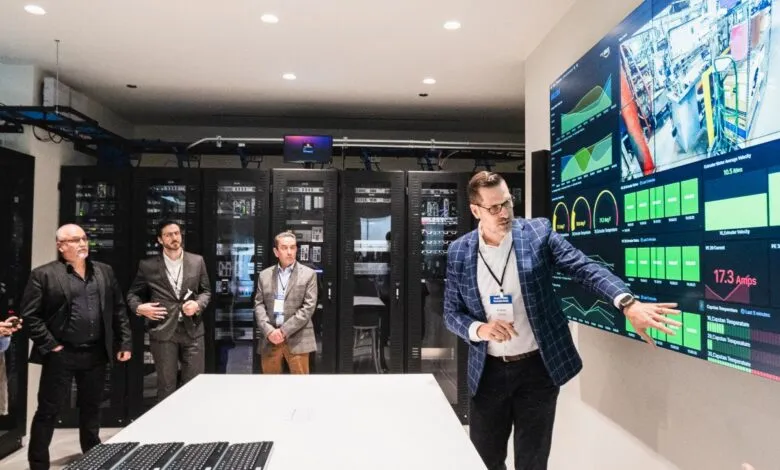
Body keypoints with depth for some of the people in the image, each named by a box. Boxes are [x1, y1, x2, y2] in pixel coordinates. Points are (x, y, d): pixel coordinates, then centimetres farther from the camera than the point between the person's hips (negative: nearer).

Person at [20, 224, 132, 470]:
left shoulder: (105, 272, 8)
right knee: (48, 411, 7)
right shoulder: (43, 274, -5)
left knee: (91, 409, 17)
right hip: (61, 355, -4)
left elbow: (119, 309, 9)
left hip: (96, 354, 4)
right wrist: (50, 346, -11)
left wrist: (124, 342, 5)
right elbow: (29, 315, -7)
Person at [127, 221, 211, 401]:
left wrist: (198, 304, -8)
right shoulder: (148, 265, 1)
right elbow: (133, 293, 11)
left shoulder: (197, 261, 5)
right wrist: (139, 307, -10)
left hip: (192, 329, 1)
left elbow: (206, 291, 11)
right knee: (166, 385, 10)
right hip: (163, 331, -1)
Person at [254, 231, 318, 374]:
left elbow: (308, 307, -5)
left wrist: (284, 331, -11)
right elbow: (259, 305, 7)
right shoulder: (264, 275, 11)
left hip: (297, 339, -2)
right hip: (270, 338, 3)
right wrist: (269, 330, -9)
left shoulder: (308, 274, 2)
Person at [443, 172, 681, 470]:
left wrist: (628, 303, -31)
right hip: (488, 371, 2)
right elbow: (451, 313, 2)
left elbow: (586, 268, -15)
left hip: (538, 368, -1)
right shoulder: (459, 253, -3)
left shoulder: (538, 233, -7)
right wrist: (479, 329, -19)